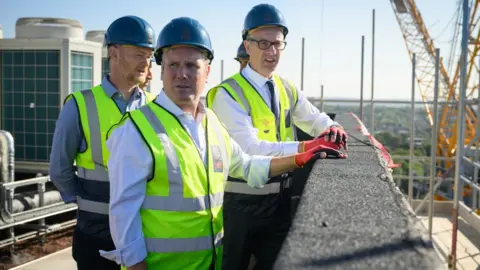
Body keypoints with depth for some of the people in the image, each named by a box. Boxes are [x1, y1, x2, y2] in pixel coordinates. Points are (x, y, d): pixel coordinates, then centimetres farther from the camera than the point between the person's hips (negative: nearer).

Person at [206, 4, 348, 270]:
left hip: (280, 198, 6)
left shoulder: (287, 89, 7)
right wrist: (303, 147, -33)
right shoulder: (228, 93, -16)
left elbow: (315, 119, 16)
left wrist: (332, 128, -8)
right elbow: (249, 147, -26)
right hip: (242, 201, -6)